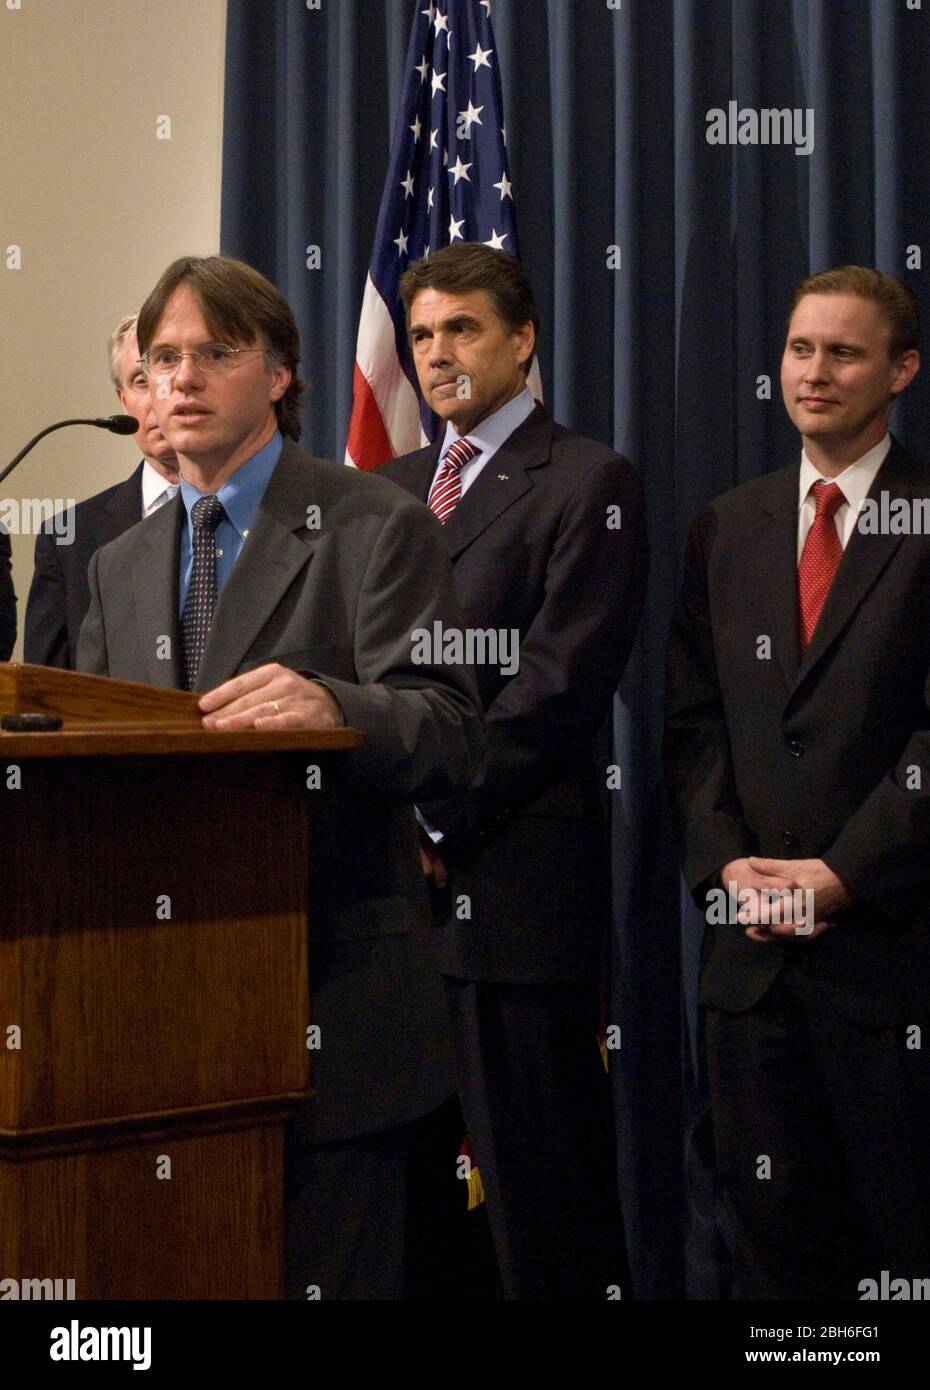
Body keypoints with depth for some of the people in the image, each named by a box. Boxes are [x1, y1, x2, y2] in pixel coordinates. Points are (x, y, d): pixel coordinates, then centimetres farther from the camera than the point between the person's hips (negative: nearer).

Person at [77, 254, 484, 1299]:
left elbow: (447, 734, -14)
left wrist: (332, 708, -34)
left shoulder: (378, 529, -3)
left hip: (333, 1005, -5)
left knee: (325, 1275, -1)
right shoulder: (120, 568, 16)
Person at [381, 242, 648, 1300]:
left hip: (510, 879, -6)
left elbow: (557, 688, -11)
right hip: (395, 867, 6)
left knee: (536, 1173, -2)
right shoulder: (389, 488, 20)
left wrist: (439, 826, -13)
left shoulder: (588, 484, -2)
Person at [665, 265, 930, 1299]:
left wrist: (844, 874, -14)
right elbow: (693, 720, 11)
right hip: (751, 941, 5)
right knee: (774, 1233, 9)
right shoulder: (727, 528, 14)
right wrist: (725, 862, -3)